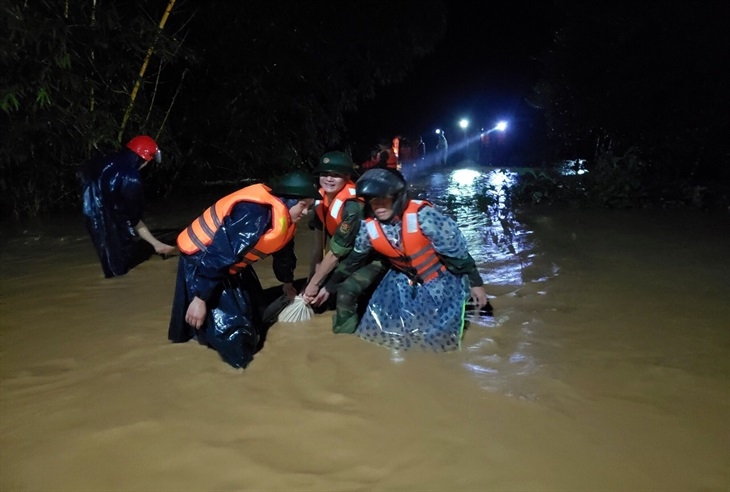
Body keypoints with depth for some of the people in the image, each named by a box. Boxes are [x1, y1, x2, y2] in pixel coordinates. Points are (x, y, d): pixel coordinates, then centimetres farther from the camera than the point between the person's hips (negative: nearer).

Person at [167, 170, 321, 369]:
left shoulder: (284, 218, -2)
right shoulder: (254, 214, -34)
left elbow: (283, 252, 17)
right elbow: (219, 254, -35)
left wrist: (288, 284, 31)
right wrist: (200, 298, -31)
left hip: (231, 262, 10)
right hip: (201, 260, -9)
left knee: (253, 304, 18)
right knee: (228, 320, -11)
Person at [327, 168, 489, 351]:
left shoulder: (421, 215, -29)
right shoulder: (369, 226, -13)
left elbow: (456, 249, -20)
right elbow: (353, 258, 3)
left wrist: (475, 283, -13)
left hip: (441, 278, -4)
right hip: (404, 278, 4)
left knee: (439, 328, -11)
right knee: (381, 321, 2)